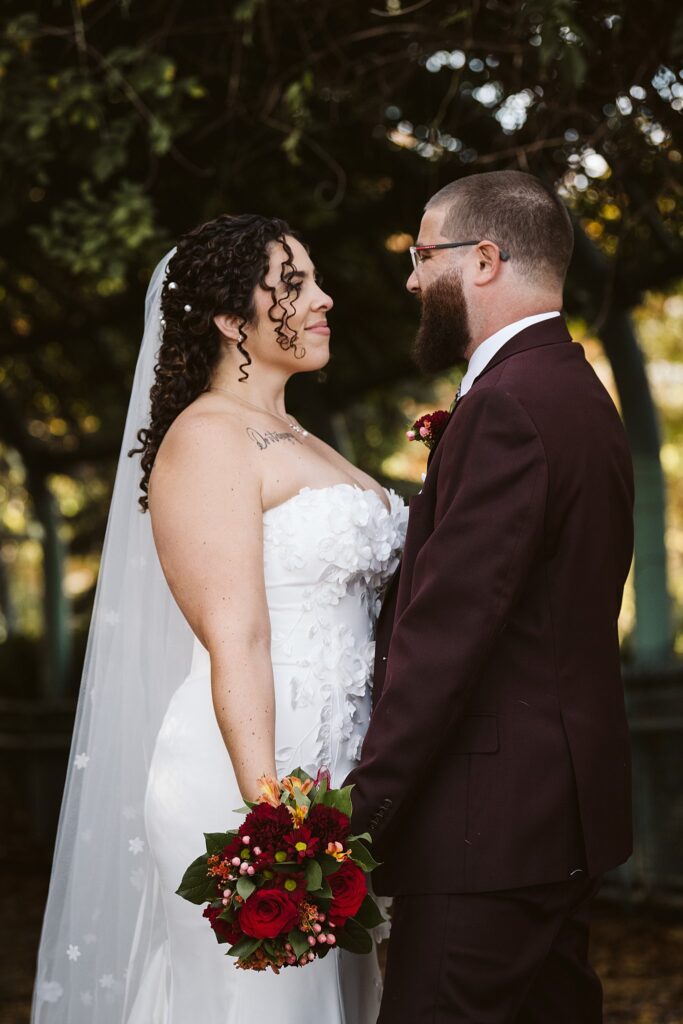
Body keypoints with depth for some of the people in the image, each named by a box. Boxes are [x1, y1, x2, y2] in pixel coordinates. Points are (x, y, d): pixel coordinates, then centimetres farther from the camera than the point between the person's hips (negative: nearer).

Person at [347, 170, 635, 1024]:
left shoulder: (508, 408, -17)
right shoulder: (579, 393, 14)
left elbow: (449, 629, -23)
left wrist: (360, 810, -21)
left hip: (491, 824, -10)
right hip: (567, 802, 10)